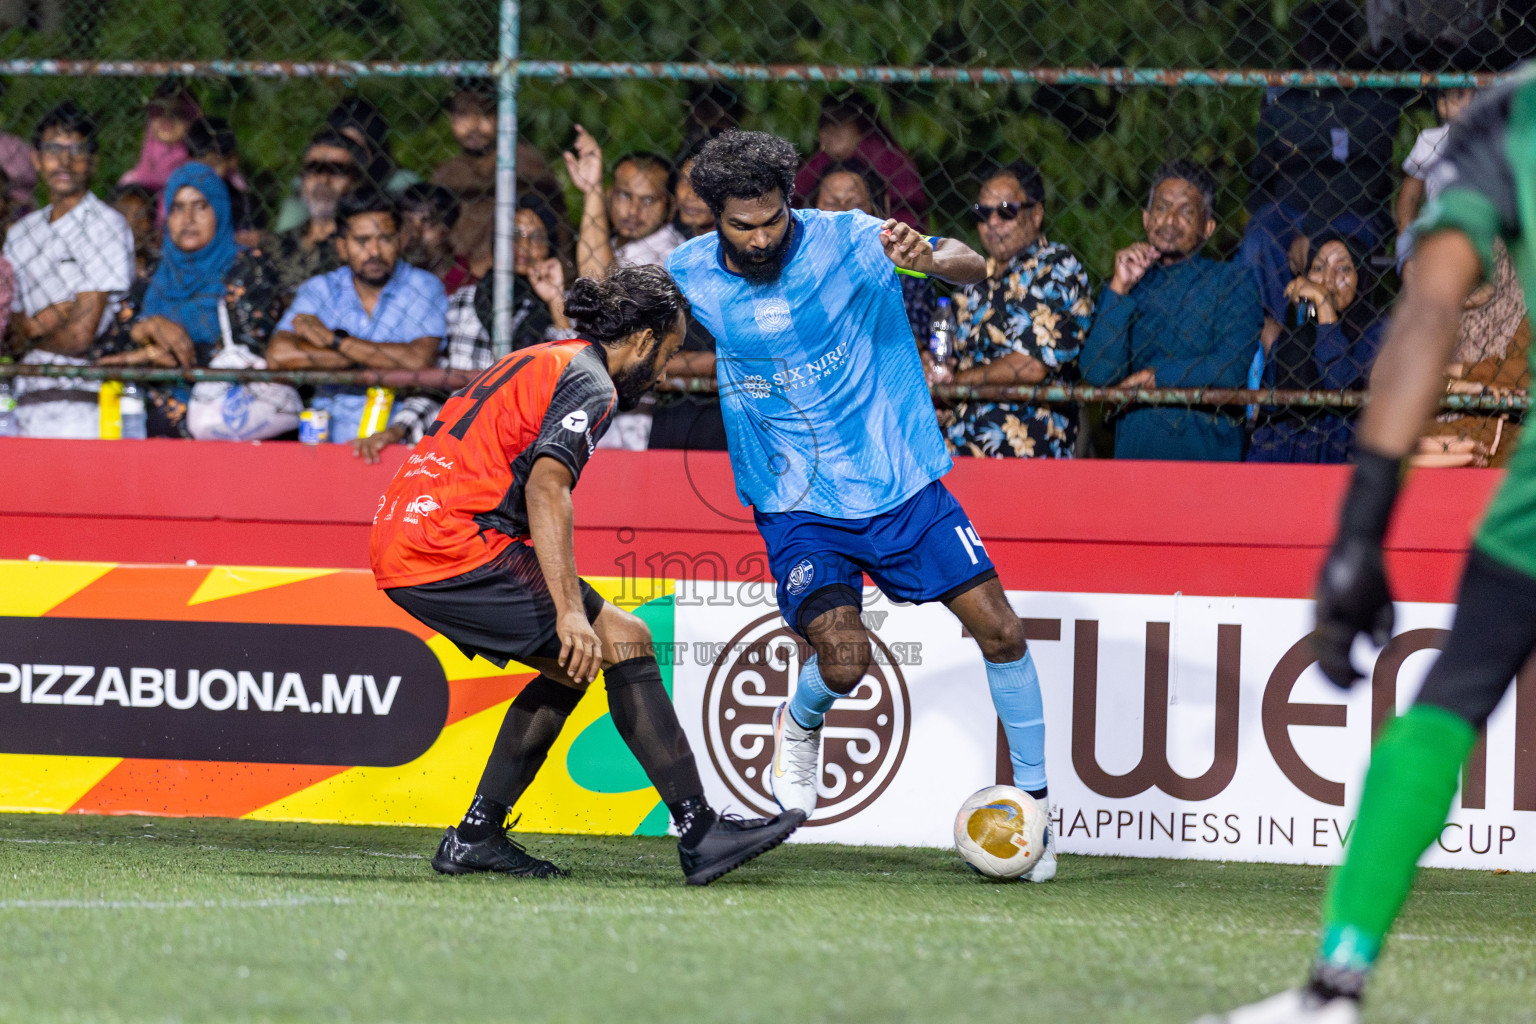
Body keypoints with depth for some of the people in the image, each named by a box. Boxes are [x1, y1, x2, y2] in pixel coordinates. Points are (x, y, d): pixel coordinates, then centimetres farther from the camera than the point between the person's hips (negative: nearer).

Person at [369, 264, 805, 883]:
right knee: (624, 641, -8)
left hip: (396, 546, 10)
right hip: (457, 546, -10)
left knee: (570, 667, 19)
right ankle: (699, 835, -12)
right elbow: (545, 485, -21)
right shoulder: (589, 383, -5)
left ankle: (476, 837, 17)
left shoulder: (534, 362, 24)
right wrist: (570, 611, -27)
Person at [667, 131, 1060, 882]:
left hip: (898, 478, 0)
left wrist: (931, 258, -41)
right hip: (796, 504, 0)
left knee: (998, 629, -7)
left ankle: (1033, 795, 10)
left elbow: (972, 268, -18)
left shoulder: (847, 242, -12)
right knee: (842, 658, -20)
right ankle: (798, 728, 16)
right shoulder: (687, 276, -6)